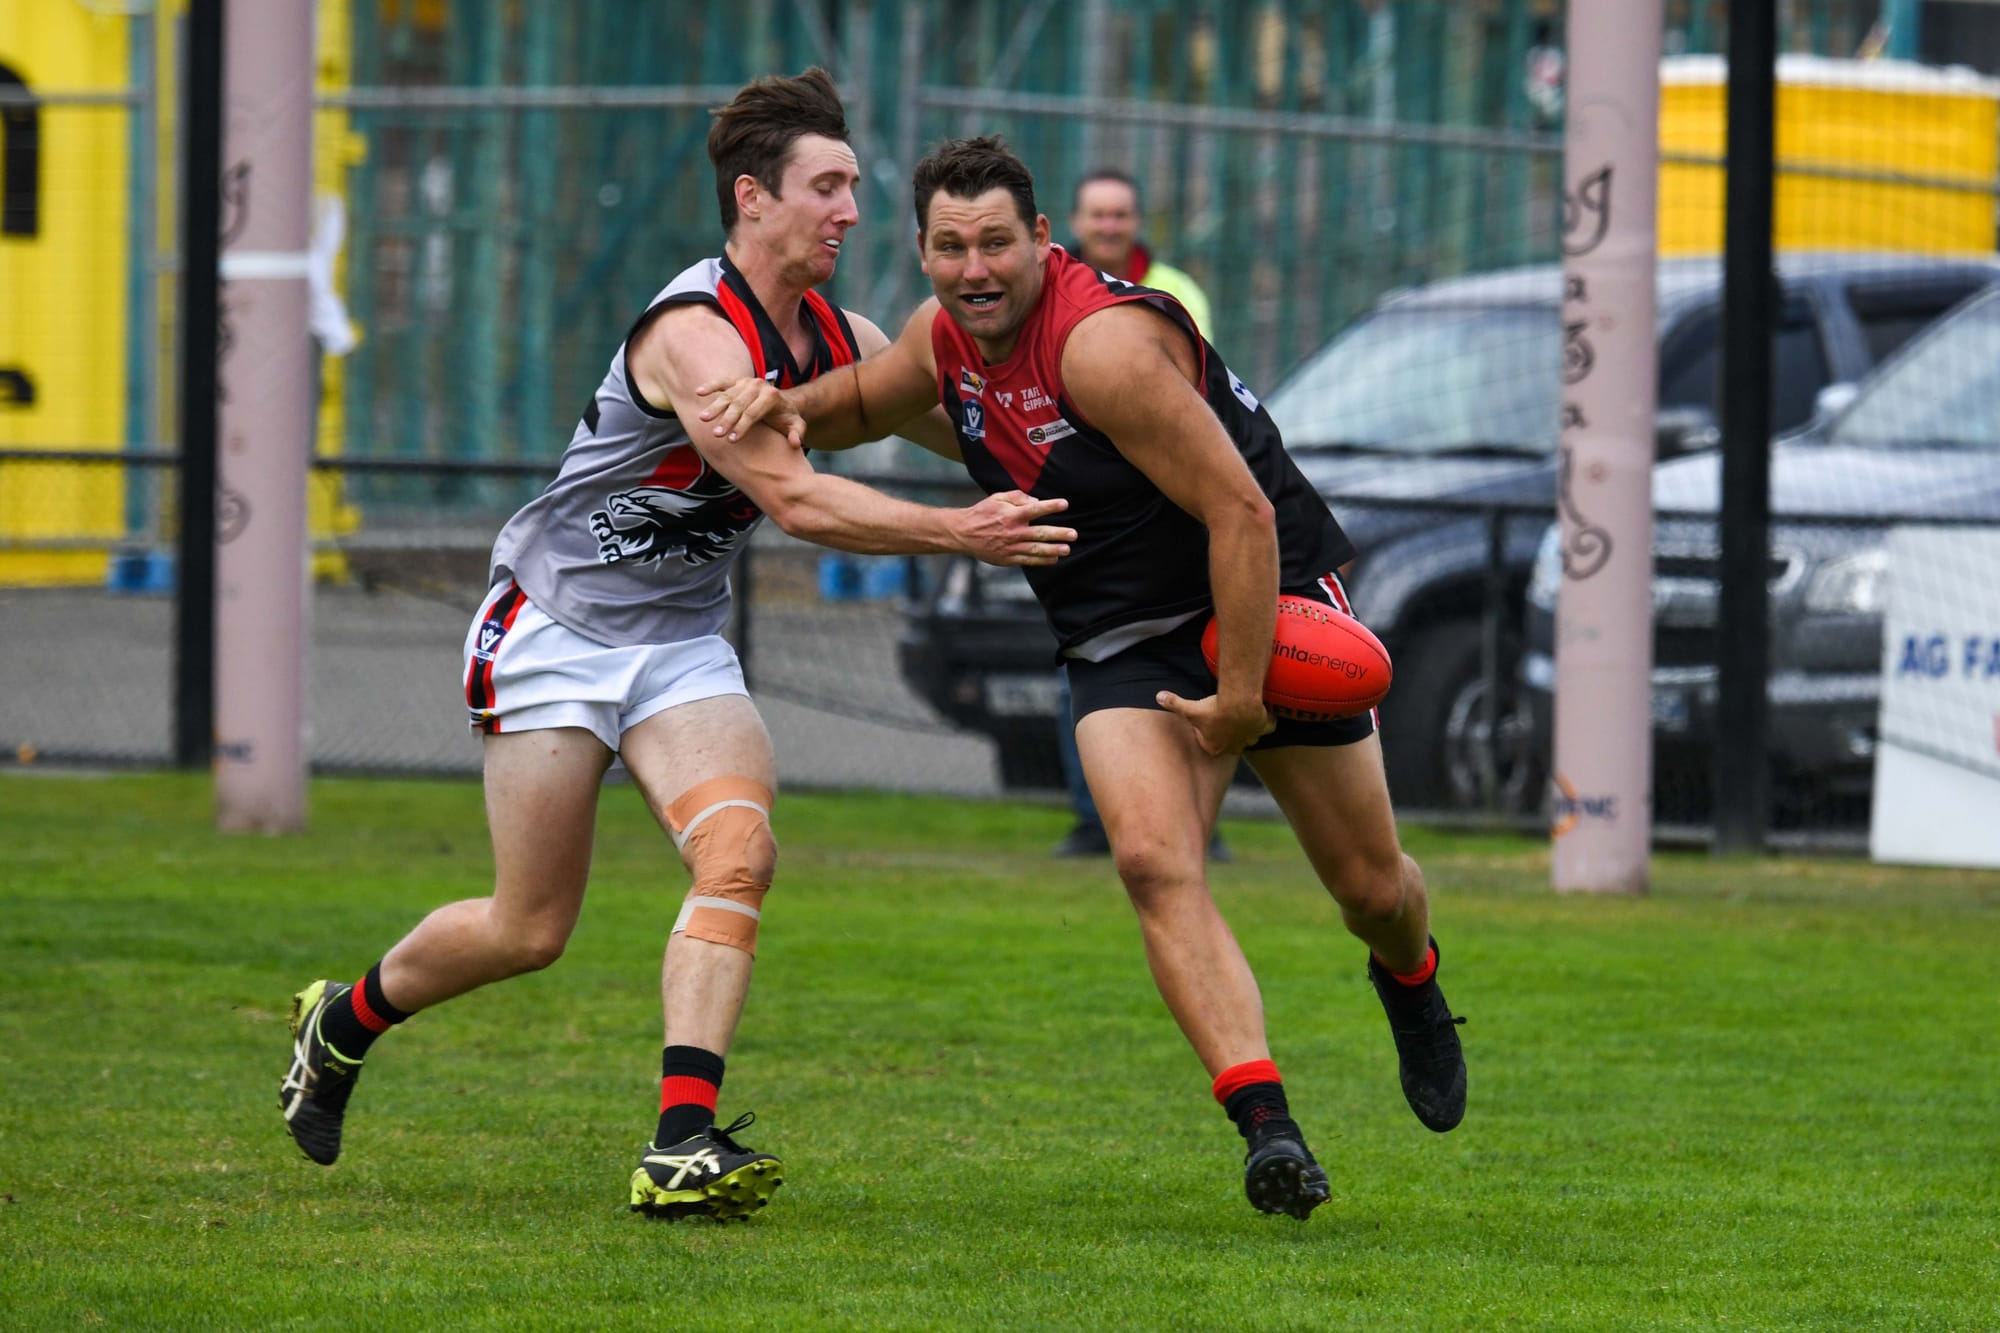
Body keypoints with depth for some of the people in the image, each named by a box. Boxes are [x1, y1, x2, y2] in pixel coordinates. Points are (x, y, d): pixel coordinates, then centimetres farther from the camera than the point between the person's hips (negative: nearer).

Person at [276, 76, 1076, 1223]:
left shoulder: (839, 342, 1)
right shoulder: (696, 333, -24)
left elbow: (972, 432, 14)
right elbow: (796, 499, -33)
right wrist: (962, 533, -37)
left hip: (682, 644, 6)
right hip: (557, 625, -6)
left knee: (738, 850, -21)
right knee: (530, 931, -1)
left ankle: (682, 1146, -27)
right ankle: (346, 1019, 29)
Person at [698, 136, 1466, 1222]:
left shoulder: (1106, 342, -28)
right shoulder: (944, 336, -3)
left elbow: (1242, 513, -28)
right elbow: (867, 403, 21)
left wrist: (1240, 696, -26)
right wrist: (791, 404, -3)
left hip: (1271, 602, -5)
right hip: (1122, 639, 5)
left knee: (1370, 885, 6)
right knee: (1154, 860, -21)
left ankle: (1410, 981, 44)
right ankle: (1267, 1128, -26)